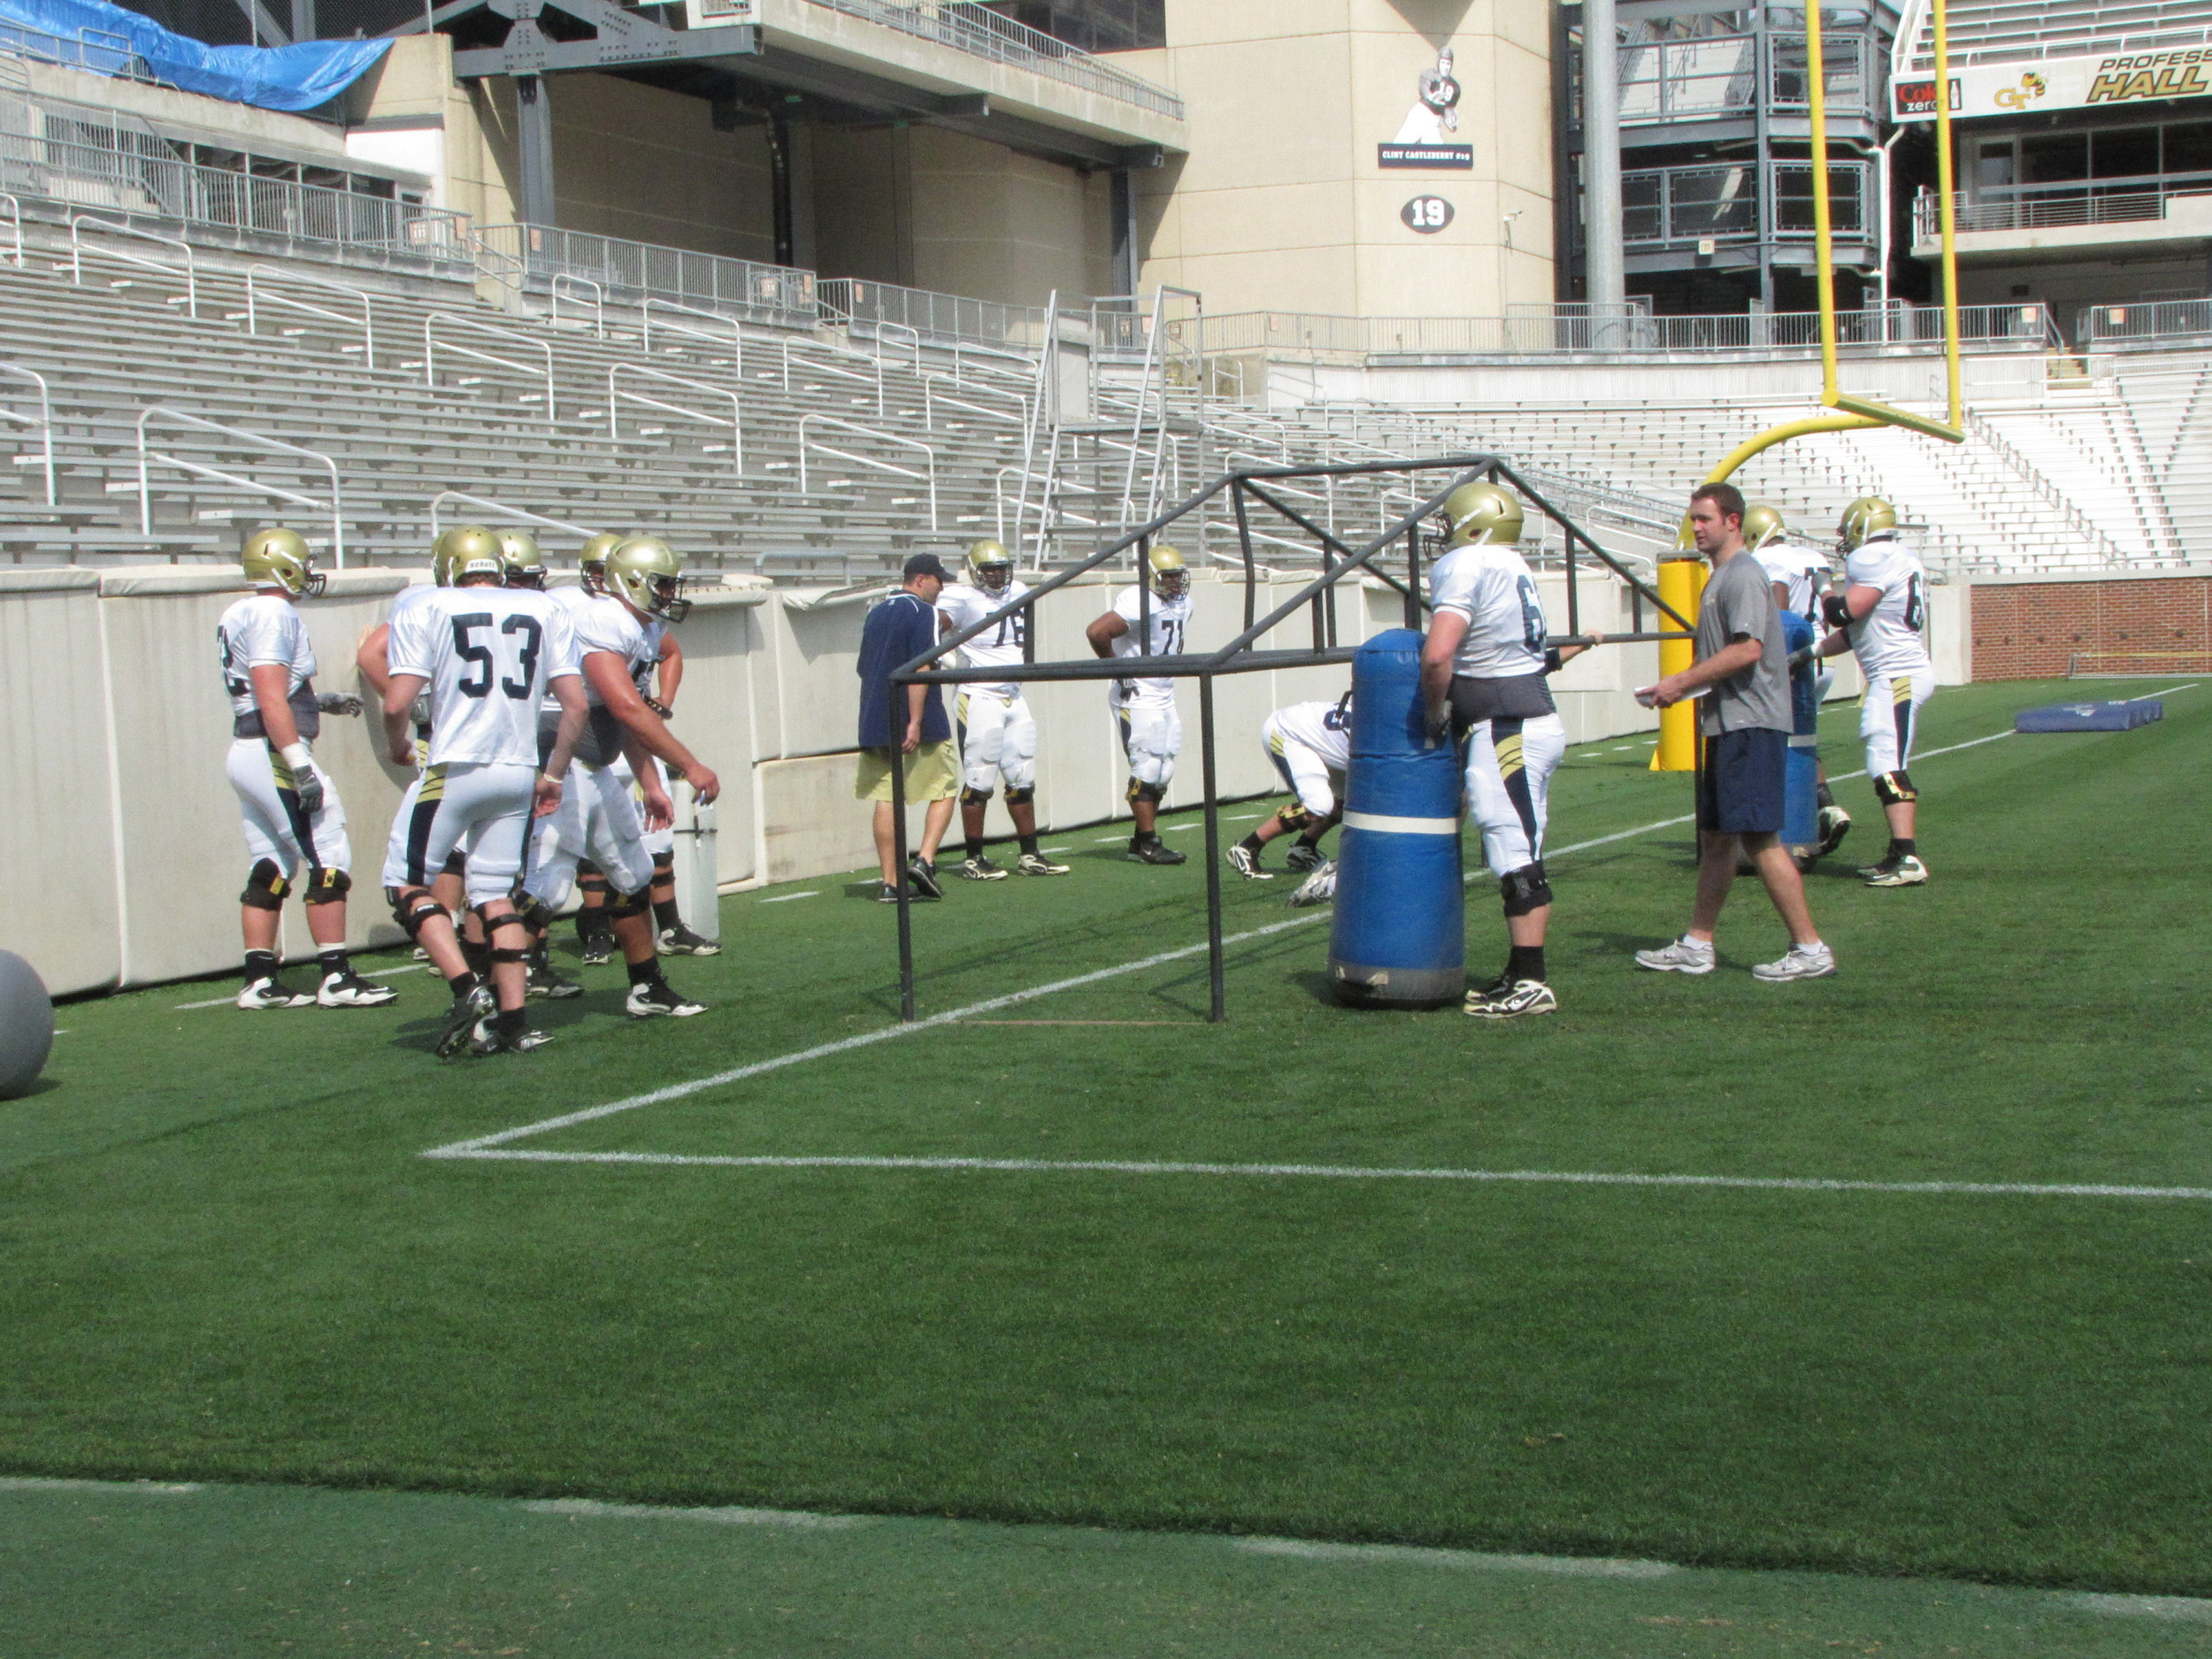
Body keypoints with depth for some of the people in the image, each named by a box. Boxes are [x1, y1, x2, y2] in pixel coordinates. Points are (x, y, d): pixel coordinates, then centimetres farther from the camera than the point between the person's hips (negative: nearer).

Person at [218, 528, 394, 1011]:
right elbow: (272, 700, -21)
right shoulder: (274, 615, -14)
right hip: (274, 753, -10)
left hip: (246, 754, 10)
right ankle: (335, 977, -4)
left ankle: (259, 980, 13)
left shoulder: (239, 616, 15)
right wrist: (301, 766, -24)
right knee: (327, 861, -4)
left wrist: (320, 702, 25)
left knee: (270, 868, 12)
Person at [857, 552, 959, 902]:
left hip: (876, 723, 6)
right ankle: (924, 860, -10)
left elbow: (863, 667, 22)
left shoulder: (876, 614, 17)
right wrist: (915, 721, -21)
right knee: (944, 790, 6)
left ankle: (891, 881, 2)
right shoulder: (923, 612, -7)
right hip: (921, 724, -6)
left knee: (886, 797, 4)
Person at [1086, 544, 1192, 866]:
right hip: (1138, 698, -9)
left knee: (1164, 772, 9)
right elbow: (1096, 632, -28)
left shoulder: (1182, 603, 9)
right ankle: (1148, 844, -2)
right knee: (1147, 769, -7)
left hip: (1165, 696, 9)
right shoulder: (1139, 604, -19)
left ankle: (1140, 841, 17)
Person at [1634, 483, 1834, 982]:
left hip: (1751, 724, -11)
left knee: (1760, 838, -10)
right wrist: (1685, 686, 13)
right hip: (1729, 723, 11)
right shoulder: (1722, 576, 19)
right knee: (1715, 837, 14)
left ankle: (1810, 949, -5)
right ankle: (1696, 946, 21)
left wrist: (1683, 681, -17)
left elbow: (1748, 649, -23)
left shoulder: (1743, 575, -13)